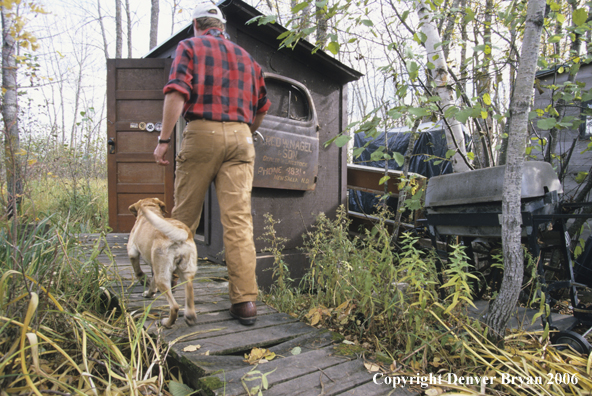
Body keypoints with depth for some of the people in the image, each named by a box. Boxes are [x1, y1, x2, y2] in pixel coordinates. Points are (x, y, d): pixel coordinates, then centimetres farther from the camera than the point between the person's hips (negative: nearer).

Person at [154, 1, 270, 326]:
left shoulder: (189, 46, 9)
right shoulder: (245, 56, 22)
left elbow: (177, 92, -7)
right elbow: (262, 106, 23)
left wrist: (164, 139, -8)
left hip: (201, 132, -3)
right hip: (240, 137, 3)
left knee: (184, 214, 8)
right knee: (239, 220, -4)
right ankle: (245, 301, -7)